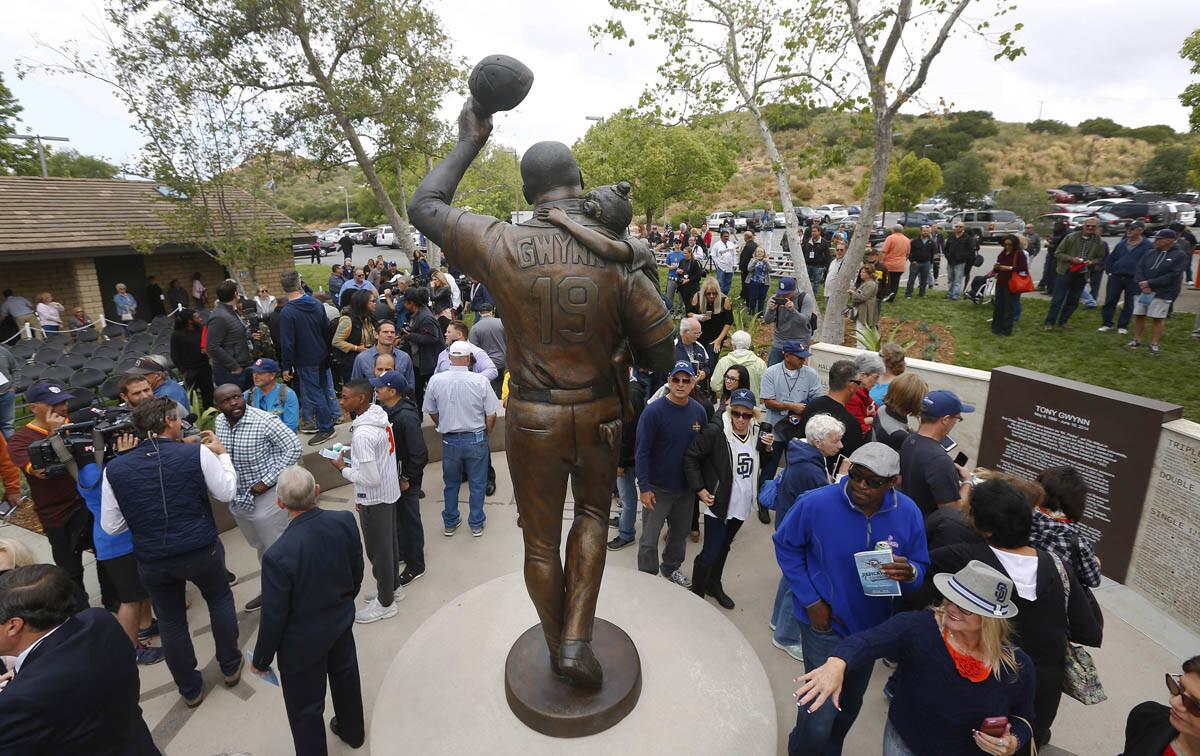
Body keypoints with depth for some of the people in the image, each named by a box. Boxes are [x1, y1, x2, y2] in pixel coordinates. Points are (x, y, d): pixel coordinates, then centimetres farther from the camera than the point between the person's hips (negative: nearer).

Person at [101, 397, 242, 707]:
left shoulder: (115, 468, -8)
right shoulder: (197, 453, -17)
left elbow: (111, 526, 0)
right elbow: (226, 493, -2)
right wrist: (221, 454, 9)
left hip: (152, 562, 2)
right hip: (202, 552, -2)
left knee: (170, 622, 20)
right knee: (220, 599, 25)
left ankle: (190, 689, 37)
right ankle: (230, 666, 38)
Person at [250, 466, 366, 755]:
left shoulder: (278, 555, -35)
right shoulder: (345, 521, -21)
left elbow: (274, 617, -22)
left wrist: (261, 659, -2)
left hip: (304, 640, -5)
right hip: (342, 620, 6)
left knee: (305, 708, 19)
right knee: (345, 675, 31)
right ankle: (352, 731, 56)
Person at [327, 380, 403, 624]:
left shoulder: (363, 433, -29)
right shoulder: (381, 416, -2)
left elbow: (371, 479, -27)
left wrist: (343, 469, -14)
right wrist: (354, 452, 8)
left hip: (374, 499, -9)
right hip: (389, 492, 9)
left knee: (378, 549, 8)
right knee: (389, 543, 23)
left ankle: (385, 603, 25)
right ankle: (391, 588, 41)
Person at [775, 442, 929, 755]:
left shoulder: (908, 513, -15)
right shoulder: (816, 503, -25)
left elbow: (921, 568, -5)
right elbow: (786, 546, -10)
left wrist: (910, 573, -30)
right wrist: (810, 600, -15)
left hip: (871, 624, 4)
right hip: (825, 621, -4)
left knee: (850, 705, 26)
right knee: (820, 713, -2)